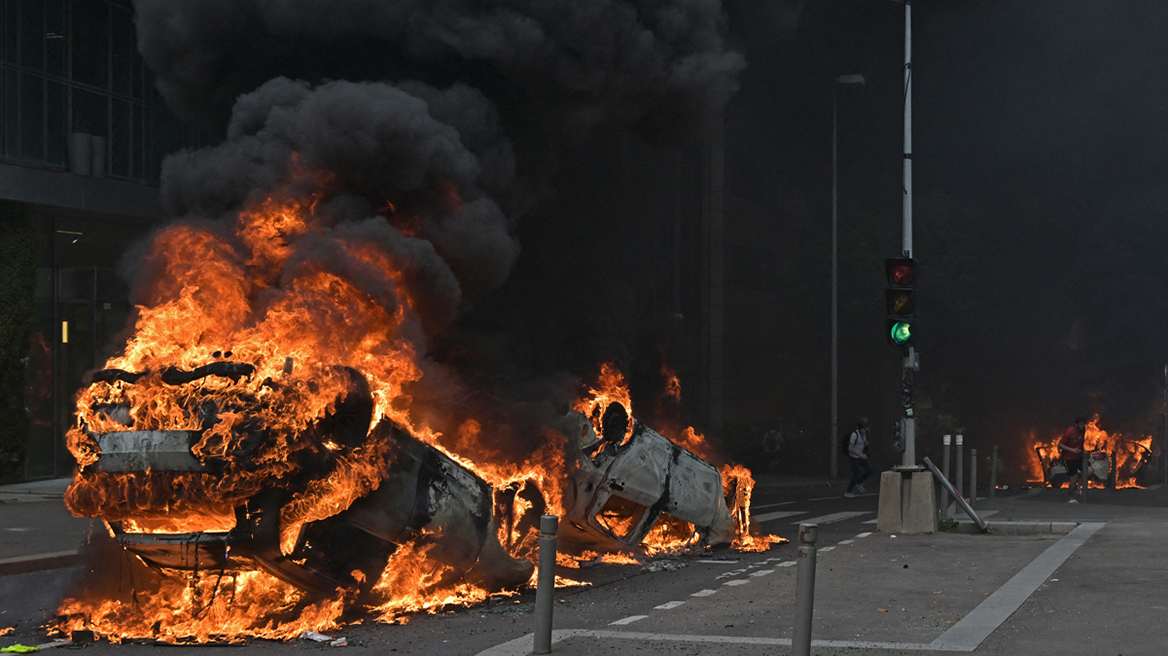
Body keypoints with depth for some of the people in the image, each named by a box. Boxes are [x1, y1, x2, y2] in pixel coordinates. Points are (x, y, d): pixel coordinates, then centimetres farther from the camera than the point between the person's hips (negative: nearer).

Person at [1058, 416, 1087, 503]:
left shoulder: (1083, 430, 0)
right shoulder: (1070, 432, -21)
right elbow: (1060, 444, -20)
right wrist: (1072, 450, -26)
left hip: (1079, 456, 7)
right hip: (1069, 458, -7)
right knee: (1074, 478, -6)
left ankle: (1077, 487, 16)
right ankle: (1071, 498, 12)